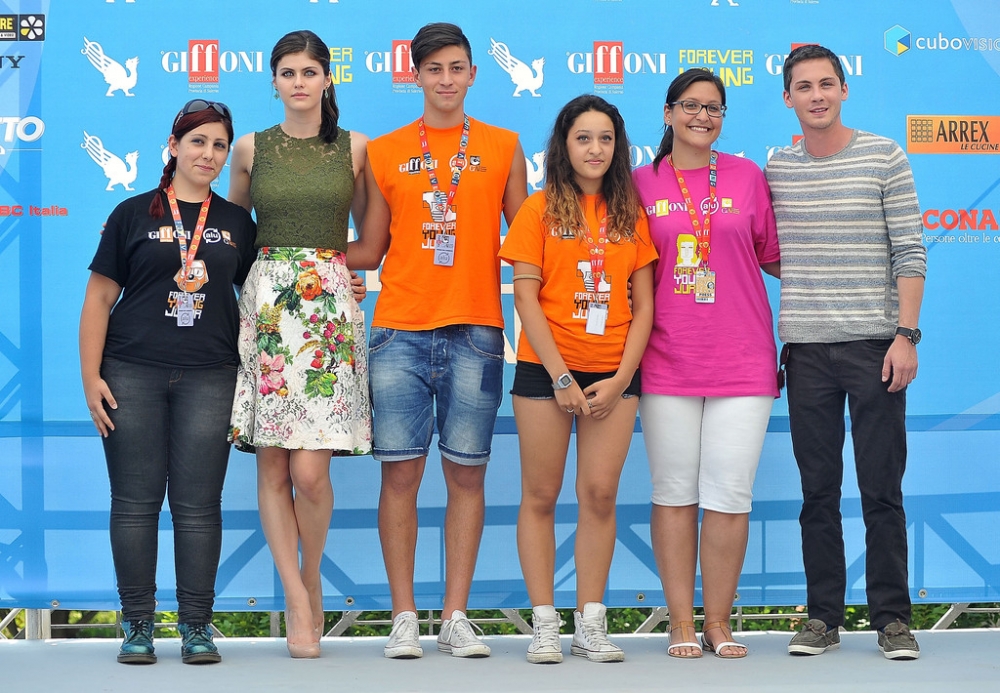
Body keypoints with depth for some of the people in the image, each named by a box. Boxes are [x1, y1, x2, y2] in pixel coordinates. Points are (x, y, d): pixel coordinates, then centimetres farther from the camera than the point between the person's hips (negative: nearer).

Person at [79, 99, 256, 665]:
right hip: (133, 375, -1)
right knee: (136, 501, 0)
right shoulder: (134, 214, 6)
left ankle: (197, 626, 7)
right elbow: (99, 298, 4)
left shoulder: (238, 222, 13)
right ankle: (138, 625, 8)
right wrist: (90, 377, -3)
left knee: (199, 504, 0)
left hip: (209, 379, 1)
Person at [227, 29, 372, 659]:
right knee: (273, 465, -1)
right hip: (265, 304, 2)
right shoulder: (251, 149, 9)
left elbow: (371, 234, 18)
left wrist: (329, 258, 6)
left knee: (310, 469, -10)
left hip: (330, 306, -1)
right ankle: (298, 601, 7)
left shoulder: (354, 148, 7)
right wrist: (271, 259, 10)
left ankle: (310, 581, 14)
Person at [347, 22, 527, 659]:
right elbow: (370, 251, 15)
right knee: (401, 473, -2)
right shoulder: (385, 153, 10)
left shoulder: (503, 148, 10)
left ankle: (457, 618, 8)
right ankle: (404, 617, 5)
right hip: (400, 331, 0)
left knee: (466, 474, 2)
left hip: (476, 332, 0)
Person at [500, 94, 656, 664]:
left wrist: (621, 378, -5)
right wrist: (561, 377, -9)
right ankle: (545, 624, 6)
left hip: (614, 375, 2)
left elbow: (644, 305, 6)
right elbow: (526, 298, -4)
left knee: (600, 493, -1)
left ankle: (591, 623, 6)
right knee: (541, 495, 1)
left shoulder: (631, 213, 8)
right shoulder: (541, 210, 1)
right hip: (545, 369, -2)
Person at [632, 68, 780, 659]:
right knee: (674, 492, 4)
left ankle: (719, 621, 9)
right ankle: (682, 622, 13)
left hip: (742, 359, 0)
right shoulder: (642, 184, 6)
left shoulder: (748, 177, 7)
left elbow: (774, 257, 15)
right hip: (668, 361, 0)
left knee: (730, 494, -2)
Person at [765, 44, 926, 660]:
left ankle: (893, 617, 6)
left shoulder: (884, 158, 0)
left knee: (882, 491, 0)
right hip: (806, 350, 3)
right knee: (819, 492, 6)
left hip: (874, 345, -3)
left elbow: (910, 253, -2)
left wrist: (905, 335, -10)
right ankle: (824, 617, 11)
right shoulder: (775, 169, 9)